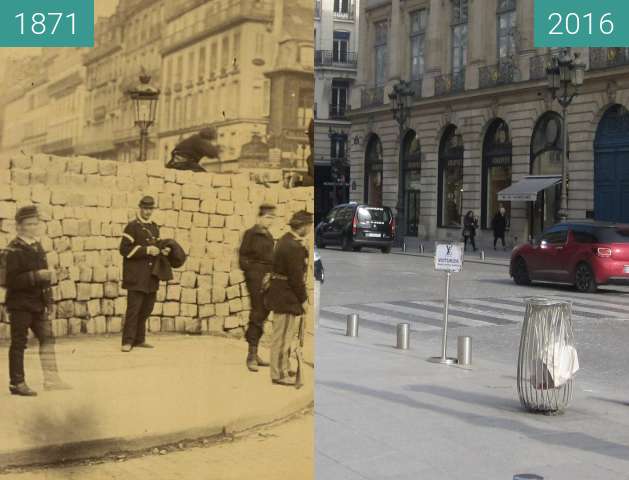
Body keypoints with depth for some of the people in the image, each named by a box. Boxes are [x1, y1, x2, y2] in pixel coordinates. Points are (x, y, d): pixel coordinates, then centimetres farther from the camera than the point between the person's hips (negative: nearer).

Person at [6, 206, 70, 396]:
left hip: (38, 302, 8)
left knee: (47, 337, 7)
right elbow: (13, 280, -21)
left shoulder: (37, 246, 12)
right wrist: (38, 275, -25)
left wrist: (49, 275, 7)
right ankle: (17, 383, 9)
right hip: (20, 304, -8)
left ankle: (51, 378, 15)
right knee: (19, 342, 0)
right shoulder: (14, 250, -14)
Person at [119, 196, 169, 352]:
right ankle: (128, 341, -3)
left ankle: (139, 339, 19)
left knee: (146, 308, 9)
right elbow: (125, 249, -12)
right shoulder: (132, 226, -5)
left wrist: (162, 251, 3)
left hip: (151, 276, 7)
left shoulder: (154, 227, 16)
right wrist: (146, 250, -18)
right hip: (136, 276, -7)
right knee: (134, 308, -8)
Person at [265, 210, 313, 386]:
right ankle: (279, 374, 9)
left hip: (279, 292, 11)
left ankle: (283, 368, 36)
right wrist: (303, 297, -9)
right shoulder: (295, 247, -23)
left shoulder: (285, 240, 9)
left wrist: (301, 295, 17)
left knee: (285, 335, 22)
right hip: (287, 297, -11)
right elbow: (296, 277, -22)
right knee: (282, 336, 0)